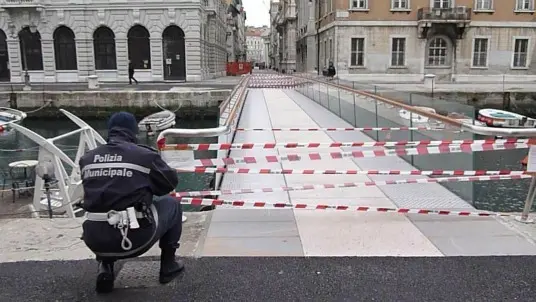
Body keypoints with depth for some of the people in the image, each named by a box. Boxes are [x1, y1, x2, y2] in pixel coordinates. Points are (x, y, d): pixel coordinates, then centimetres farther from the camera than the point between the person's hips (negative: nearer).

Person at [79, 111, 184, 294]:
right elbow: (171, 182, 12)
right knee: (171, 205, 22)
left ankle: (105, 267, 20)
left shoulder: (87, 159, 9)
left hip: (94, 240, 4)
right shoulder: (145, 155, -2)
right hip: (135, 238, -4)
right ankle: (168, 265, 27)